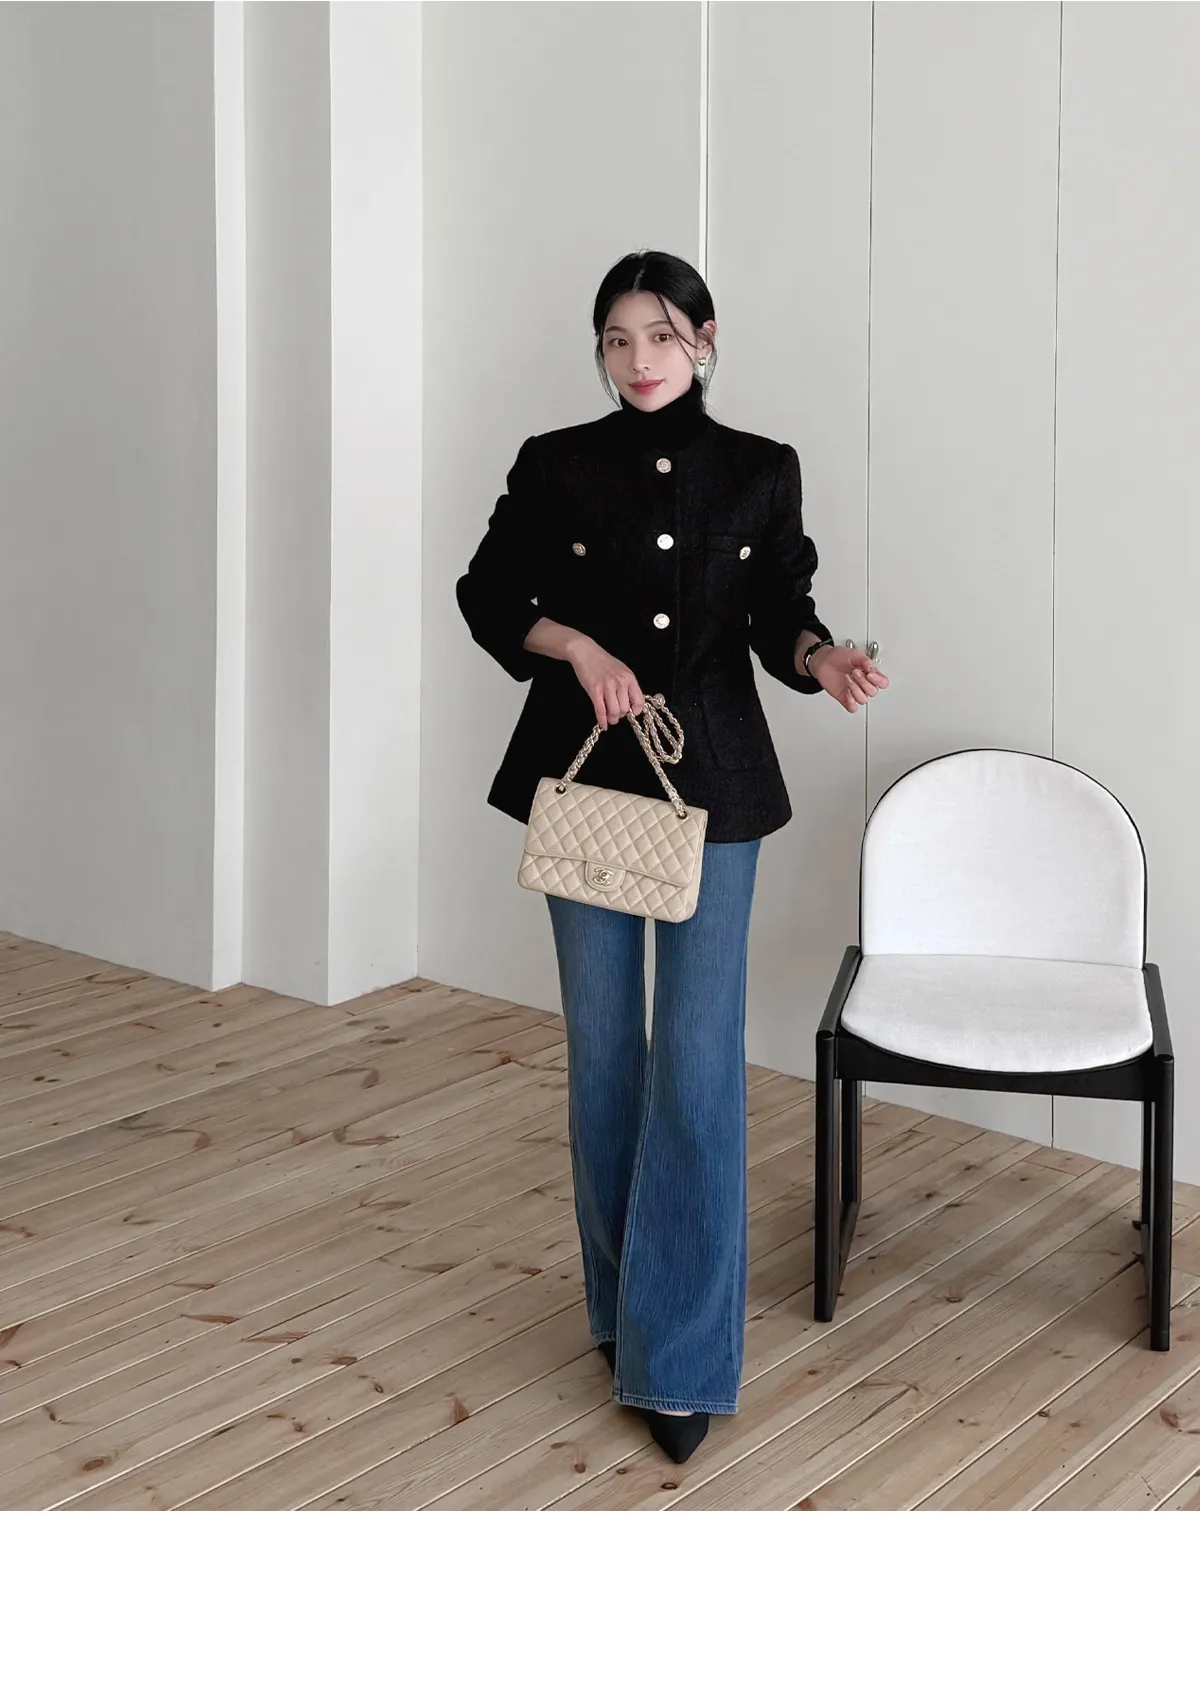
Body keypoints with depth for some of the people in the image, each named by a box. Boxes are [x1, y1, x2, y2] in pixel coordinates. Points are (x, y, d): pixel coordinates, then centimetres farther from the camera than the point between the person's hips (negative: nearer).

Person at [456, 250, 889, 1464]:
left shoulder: (760, 472, 3)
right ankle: (622, 1305, 25)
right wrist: (579, 646, -13)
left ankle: (681, 1358, -2)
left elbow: (780, 613, 6)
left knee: (699, 1061, -6)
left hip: (714, 783, -1)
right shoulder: (556, 465, 2)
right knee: (602, 1047, 8)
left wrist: (821, 660, -16)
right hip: (584, 774, 1)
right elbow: (488, 595, 5)